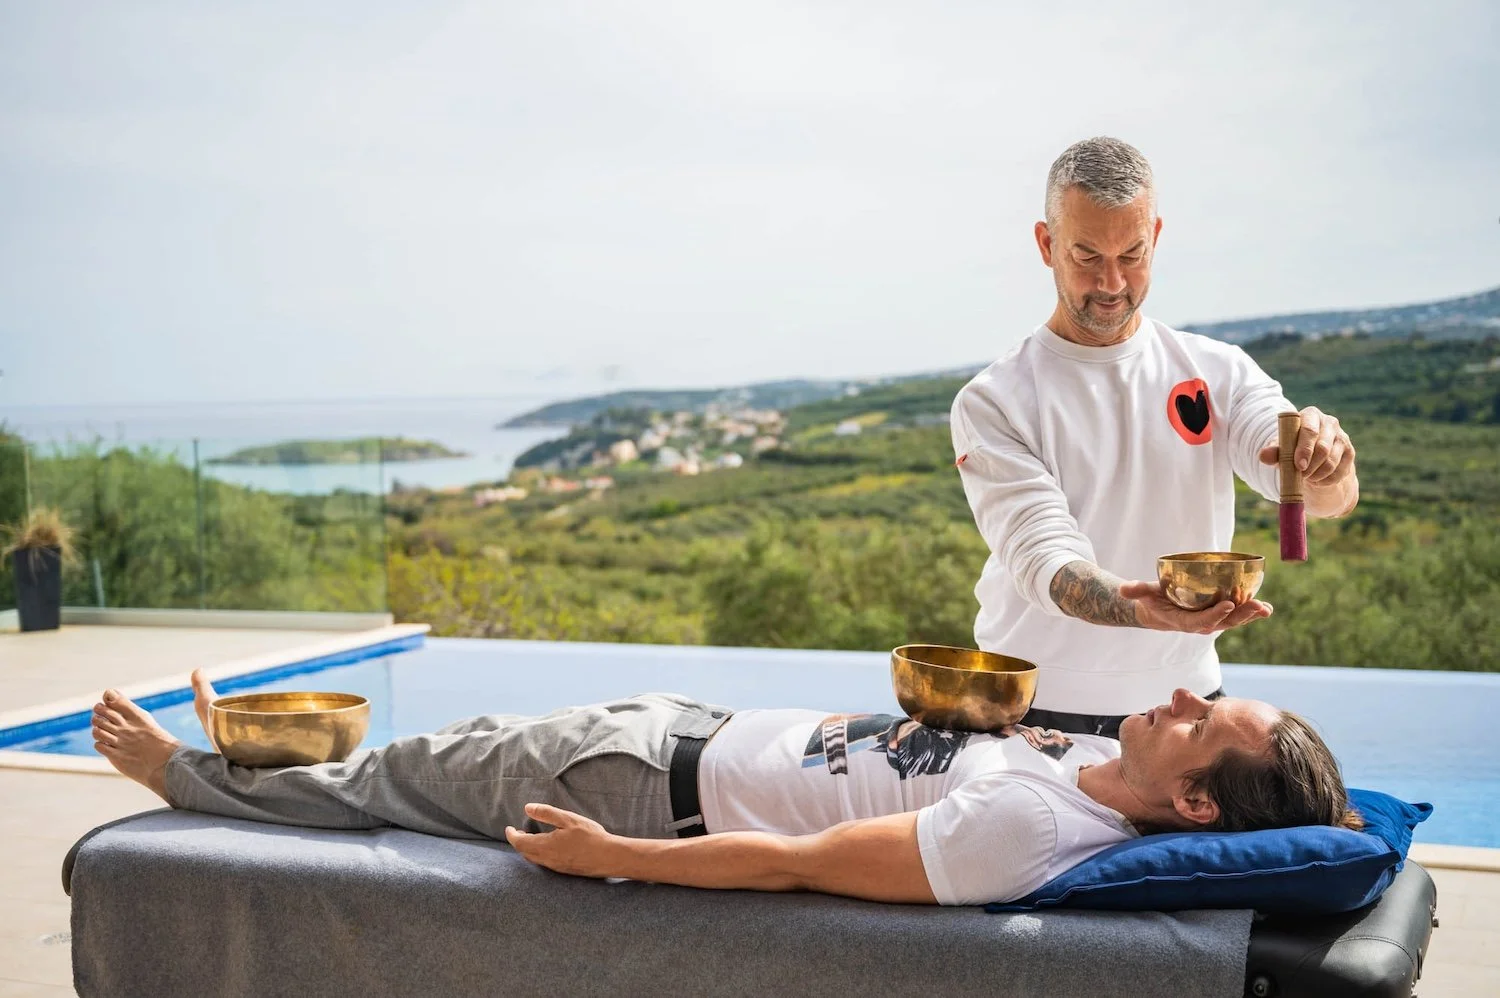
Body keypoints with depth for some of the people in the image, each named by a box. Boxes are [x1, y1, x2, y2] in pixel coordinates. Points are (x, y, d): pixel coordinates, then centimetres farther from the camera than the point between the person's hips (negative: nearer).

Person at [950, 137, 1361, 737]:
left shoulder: (1217, 372, 5)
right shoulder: (992, 403, -4)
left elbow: (1331, 500, -7)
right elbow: (1044, 558, -16)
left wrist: (1325, 465, -32)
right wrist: (1138, 608, -37)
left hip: (1181, 703, 2)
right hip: (1038, 714, -2)